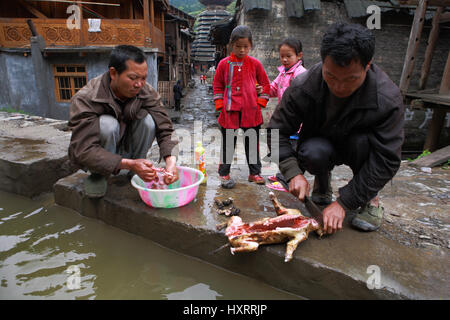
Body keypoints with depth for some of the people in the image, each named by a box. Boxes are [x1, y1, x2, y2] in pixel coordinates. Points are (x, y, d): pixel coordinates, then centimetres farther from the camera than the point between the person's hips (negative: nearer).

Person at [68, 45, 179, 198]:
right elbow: (84, 151, -35)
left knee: (147, 119, -24)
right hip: (96, 157, -3)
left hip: (127, 150, 4)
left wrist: (171, 161, -40)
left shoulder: (147, 92, -17)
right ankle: (97, 176, -10)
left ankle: (137, 172, -6)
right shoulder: (85, 99, -28)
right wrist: (130, 164, -47)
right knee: (107, 124, -34)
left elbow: (164, 129, -20)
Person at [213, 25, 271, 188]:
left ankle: (254, 172, 24)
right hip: (230, 111, -1)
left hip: (251, 112, 1)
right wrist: (220, 105, 1)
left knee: (252, 142, 11)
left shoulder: (255, 63, 5)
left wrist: (260, 102, 2)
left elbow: (265, 84, 12)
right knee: (228, 143, 6)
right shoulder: (224, 63, 3)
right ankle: (224, 173, 19)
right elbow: (217, 85, 9)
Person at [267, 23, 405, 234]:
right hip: (320, 144, 0)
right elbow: (277, 132, -16)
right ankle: (322, 182, 2)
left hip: (355, 149, 0)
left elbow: (386, 161, -26)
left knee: (363, 140, -35)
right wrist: (294, 173, -31)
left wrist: (343, 203, -30)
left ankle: (370, 197, -7)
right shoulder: (302, 88, -26)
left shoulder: (388, 99, -28)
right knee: (313, 152, -35)